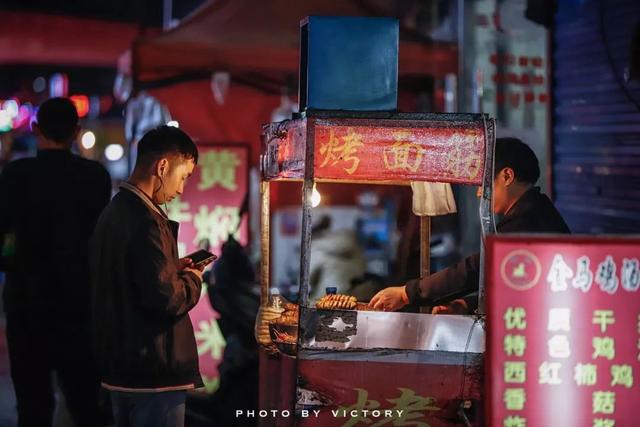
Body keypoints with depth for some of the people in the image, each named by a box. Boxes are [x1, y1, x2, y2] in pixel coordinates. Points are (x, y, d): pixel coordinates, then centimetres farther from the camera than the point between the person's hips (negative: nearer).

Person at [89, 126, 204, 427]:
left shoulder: (113, 212, 10)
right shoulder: (145, 221, -21)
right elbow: (167, 300, -24)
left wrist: (173, 269, 11)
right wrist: (192, 279, -5)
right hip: (153, 373, -10)